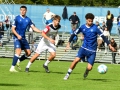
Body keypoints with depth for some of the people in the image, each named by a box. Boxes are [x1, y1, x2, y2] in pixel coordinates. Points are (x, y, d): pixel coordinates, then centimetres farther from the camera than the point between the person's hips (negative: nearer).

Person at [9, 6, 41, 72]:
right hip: (17, 38, -6)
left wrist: (41, 31, -11)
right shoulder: (17, 18, -6)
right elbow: (13, 29, -6)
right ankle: (12, 68, -22)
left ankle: (18, 61, 25)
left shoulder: (28, 19, 7)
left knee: (28, 53, 6)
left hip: (23, 38, 6)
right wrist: (17, 35, -21)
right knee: (18, 52, -22)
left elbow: (34, 28, 5)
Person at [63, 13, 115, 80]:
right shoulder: (83, 27, 0)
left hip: (92, 51, -2)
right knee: (76, 60, -20)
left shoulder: (95, 28, -8)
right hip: (84, 48, 2)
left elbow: (103, 36, -6)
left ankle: (86, 72, 29)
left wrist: (109, 45, -13)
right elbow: (74, 34, 9)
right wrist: (68, 44, 3)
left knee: (89, 68, -9)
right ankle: (68, 74, -5)